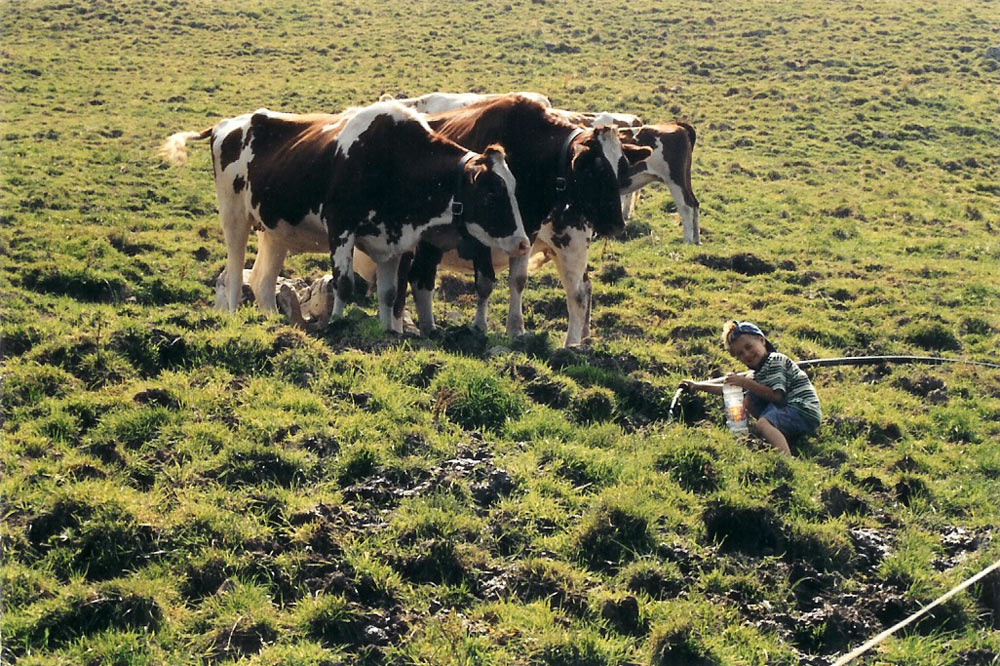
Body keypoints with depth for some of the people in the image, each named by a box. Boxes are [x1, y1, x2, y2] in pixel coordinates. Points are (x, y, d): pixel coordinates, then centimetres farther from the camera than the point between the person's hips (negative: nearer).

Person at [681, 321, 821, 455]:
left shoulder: (776, 360, -6)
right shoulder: (758, 373, 22)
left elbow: (777, 396, -17)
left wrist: (747, 383, -15)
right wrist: (698, 386, 24)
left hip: (805, 412, -10)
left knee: (763, 424, -33)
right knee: (747, 400, 11)